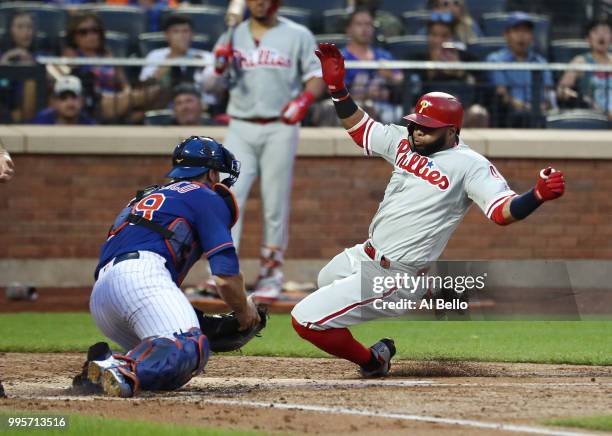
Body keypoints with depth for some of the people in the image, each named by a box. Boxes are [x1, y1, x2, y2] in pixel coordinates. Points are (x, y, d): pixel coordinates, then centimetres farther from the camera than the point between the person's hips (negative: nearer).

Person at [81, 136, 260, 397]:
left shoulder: (145, 197, 38)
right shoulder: (208, 198, 15)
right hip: (140, 274, -8)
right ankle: (126, 371, -50)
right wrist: (243, 311, 22)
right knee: (191, 348, -25)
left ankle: (106, 363, -16)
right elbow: (226, 275, 3)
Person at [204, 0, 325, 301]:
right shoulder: (232, 37, 12)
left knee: (275, 204, 0)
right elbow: (210, 84, 11)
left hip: (280, 128, -2)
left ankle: (271, 276, 9)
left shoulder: (298, 36, 6)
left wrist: (304, 98, -16)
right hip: (241, 129, 2)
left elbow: (318, 75, 4)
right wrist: (220, 67, -11)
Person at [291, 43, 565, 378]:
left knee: (305, 319, -14)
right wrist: (336, 85, 6)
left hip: (391, 278, -10)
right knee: (326, 280, 41)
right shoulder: (405, 142, 3)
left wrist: (538, 196, -46)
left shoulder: (470, 165, -18)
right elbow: (359, 127, 18)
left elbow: (504, 211, -28)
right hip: (363, 256, 10)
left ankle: (372, 360, 8)